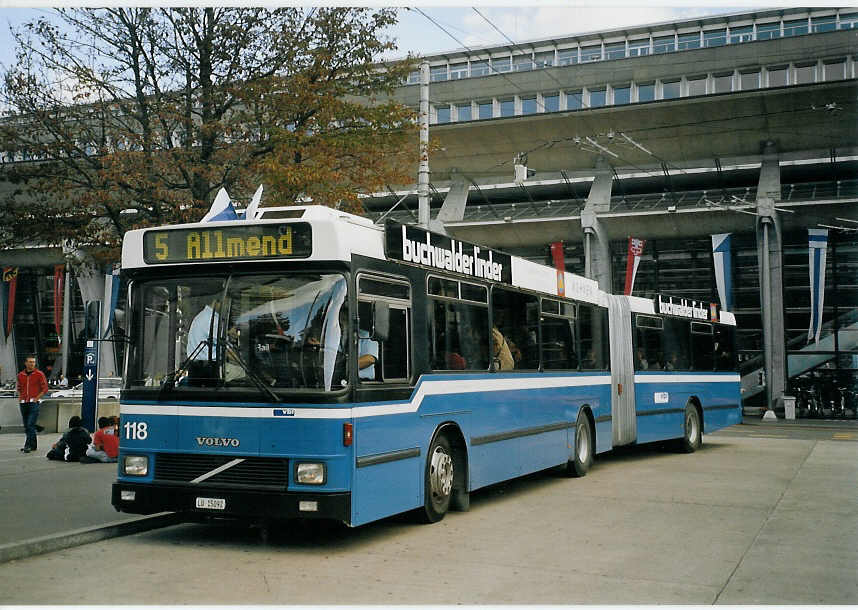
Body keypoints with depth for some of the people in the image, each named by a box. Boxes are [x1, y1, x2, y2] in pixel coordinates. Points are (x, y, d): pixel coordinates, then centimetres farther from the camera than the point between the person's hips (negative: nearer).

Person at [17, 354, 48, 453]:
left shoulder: (39, 374, -3)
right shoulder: (20, 375, 10)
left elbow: (45, 388, -2)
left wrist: (37, 398, -10)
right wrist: (20, 397, 10)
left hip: (34, 403, -5)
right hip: (23, 403, 5)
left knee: (30, 425, -14)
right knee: (26, 426, 9)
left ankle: (28, 445, -15)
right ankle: (33, 445, 18)